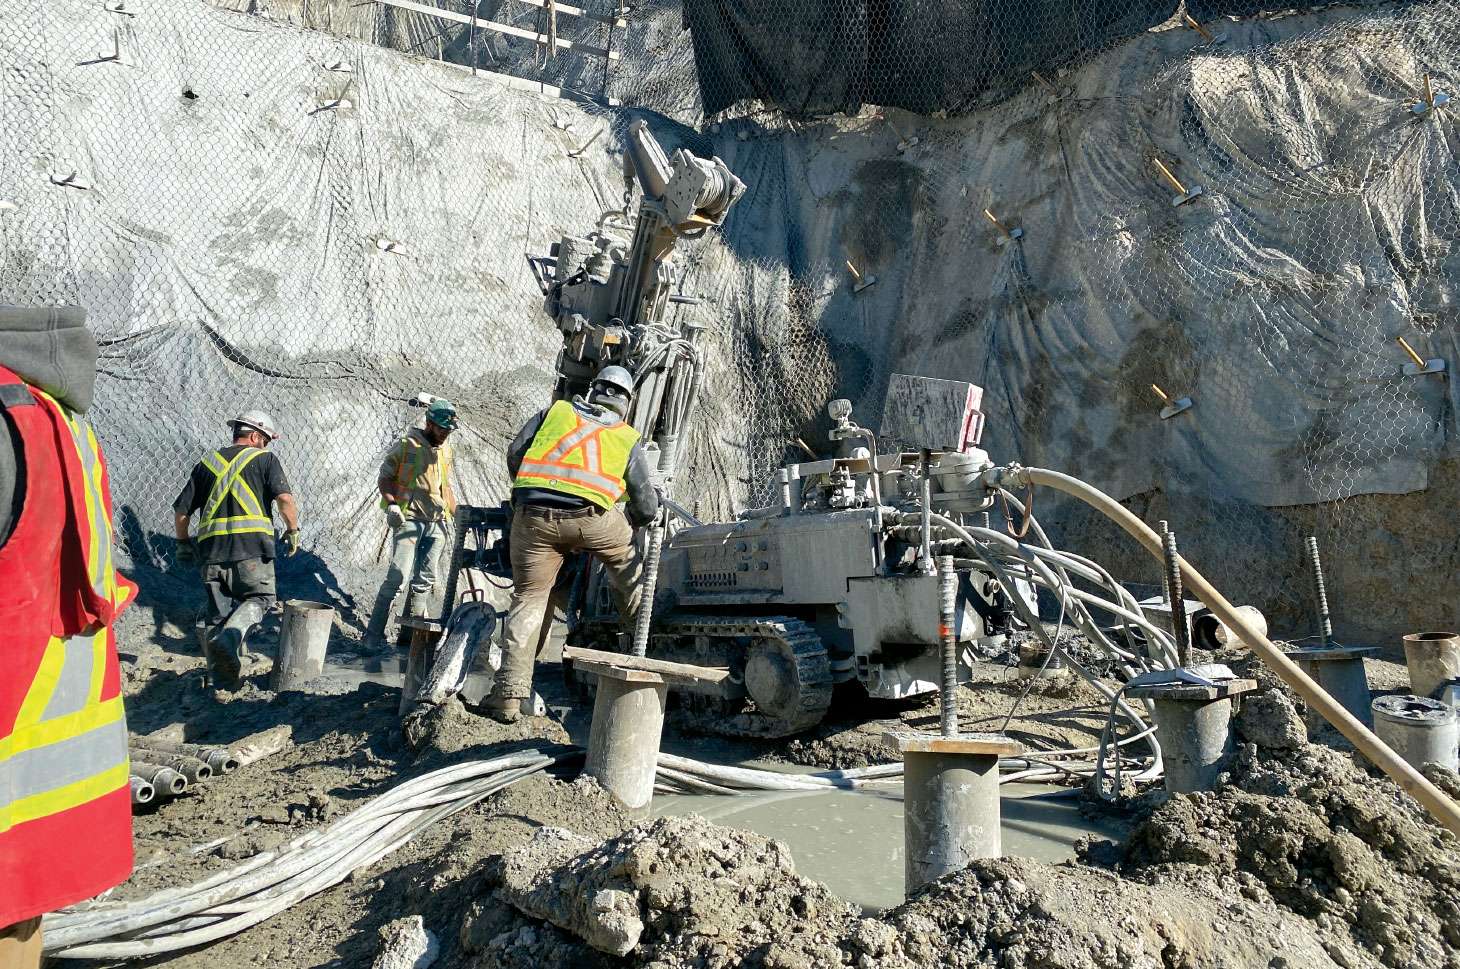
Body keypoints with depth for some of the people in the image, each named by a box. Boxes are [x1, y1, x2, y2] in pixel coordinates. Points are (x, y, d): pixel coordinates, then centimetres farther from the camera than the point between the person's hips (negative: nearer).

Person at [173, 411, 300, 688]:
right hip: (251, 546, -4)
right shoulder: (264, 459, 7)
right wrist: (293, 530, 6)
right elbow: (285, 500, -8)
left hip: (210, 550, 4)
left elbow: (181, 510, 18)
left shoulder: (207, 463, 19)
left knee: (217, 611, 12)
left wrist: (183, 543, 30)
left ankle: (222, 680, 16)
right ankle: (229, 638, -17)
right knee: (259, 598, 11)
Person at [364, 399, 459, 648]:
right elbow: (384, 477, 0)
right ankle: (374, 634, -8)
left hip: (437, 522, 6)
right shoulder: (407, 445, -3)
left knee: (425, 580, 6)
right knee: (398, 576, -14)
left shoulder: (447, 451, 15)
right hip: (409, 518, -6)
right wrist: (391, 504, -15)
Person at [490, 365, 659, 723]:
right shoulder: (628, 438, 20)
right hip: (590, 518, -1)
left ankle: (509, 695, 7)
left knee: (528, 599, 10)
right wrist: (630, 522, 42)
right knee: (627, 558, 29)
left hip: (532, 518, 1)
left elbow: (514, 454, 15)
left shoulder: (556, 412, 22)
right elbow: (647, 507, 20)